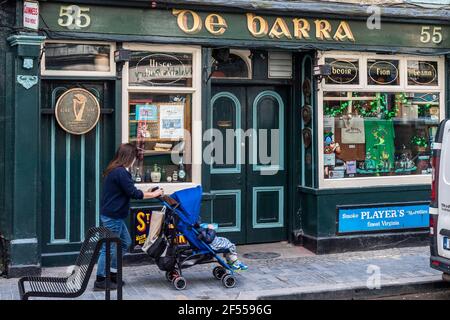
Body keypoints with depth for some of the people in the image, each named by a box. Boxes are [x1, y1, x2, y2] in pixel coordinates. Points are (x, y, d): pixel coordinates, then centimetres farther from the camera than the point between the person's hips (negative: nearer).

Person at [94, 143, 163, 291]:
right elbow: (133, 193, -19)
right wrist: (153, 194, -8)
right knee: (109, 248, -1)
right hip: (112, 216, -10)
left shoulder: (114, 170, 12)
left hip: (113, 215, 10)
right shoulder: (121, 172, -21)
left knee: (125, 243, 19)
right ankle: (100, 281, 8)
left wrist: (146, 193, 11)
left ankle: (113, 274, 25)